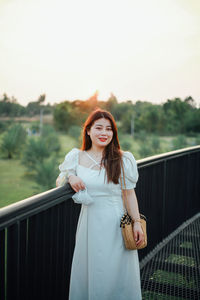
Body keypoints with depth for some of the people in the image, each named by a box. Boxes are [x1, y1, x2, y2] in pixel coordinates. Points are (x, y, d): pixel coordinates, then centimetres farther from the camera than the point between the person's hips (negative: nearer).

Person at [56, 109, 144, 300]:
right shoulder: (77, 157, 2)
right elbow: (59, 181, 13)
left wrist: (136, 222, -2)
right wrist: (70, 177, -9)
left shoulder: (122, 160, -3)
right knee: (88, 270, 12)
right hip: (89, 221, 2)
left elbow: (129, 193, 1)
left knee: (115, 272, 6)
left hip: (115, 224, -2)